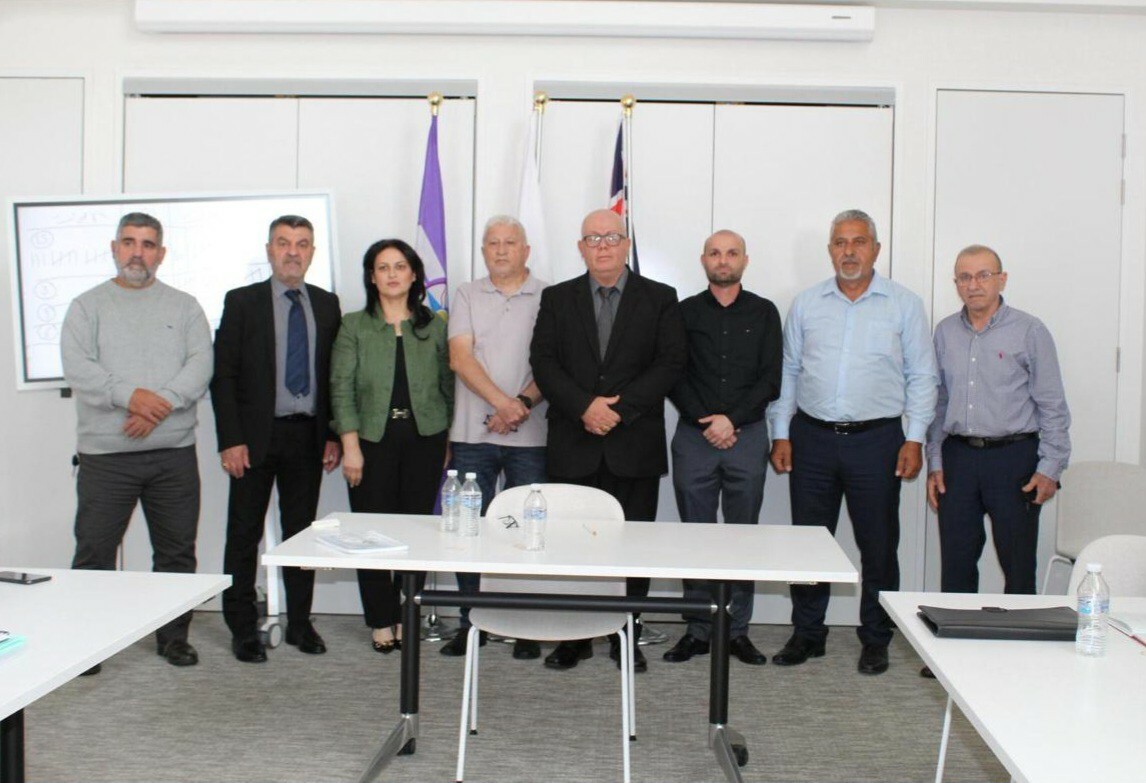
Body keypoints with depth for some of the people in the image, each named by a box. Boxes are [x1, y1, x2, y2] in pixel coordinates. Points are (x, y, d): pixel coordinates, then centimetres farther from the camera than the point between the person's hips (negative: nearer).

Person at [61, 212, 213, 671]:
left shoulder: (185, 307, 12)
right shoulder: (87, 307, 8)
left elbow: (200, 364, -2)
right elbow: (77, 368, -6)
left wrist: (162, 404, -17)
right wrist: (129, 396, -21)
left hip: (174, 451, 2)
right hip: (105, 453, -1)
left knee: (177, 550, 8)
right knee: (94, 551, 1)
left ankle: (173, 636, 21)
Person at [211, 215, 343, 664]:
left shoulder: (327, 305, 9)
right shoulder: (242, 302, 1)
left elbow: (335, 374, 10)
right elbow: (222, 375, -3)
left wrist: (334, 436, 2)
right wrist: (230, 440, -11)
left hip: (308, 436, 3)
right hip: (255, 437, -2)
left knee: (302, 532, 10)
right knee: (244, 535, 4)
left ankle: (299, 623, 21)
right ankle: (243, 629, 15)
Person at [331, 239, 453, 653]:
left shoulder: (435, 327, 9)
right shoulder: (354, 326, 5)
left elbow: (448, 386, 10)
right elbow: (341, 388, 0)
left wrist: (447, 440, 5)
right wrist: (350, 446, -8)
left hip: (424, 440, 1)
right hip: (372, 441, -1)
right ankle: (381, 621, 11)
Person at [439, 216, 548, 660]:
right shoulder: (467, 296, 11)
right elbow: (460, 358, -2)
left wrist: (524, 402, -16)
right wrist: (502, 402, -14)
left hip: (530, 436, -2)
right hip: (472, 435, 2)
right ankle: (469, 622, 16)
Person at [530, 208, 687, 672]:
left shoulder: (659, 299, 6)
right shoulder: (557, 299, 10)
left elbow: (671, 364, -3)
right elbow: (544, 362, 1)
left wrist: (620, 407, -13)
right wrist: (585, 406, -14)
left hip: (636, 447, -1)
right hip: (573, 446, 1)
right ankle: (574, 637, 15)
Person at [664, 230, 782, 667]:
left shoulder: (763, 313, 7)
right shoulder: (685, 312, 7)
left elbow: (771, 381, 1)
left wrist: (732, 419, -10)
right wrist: (706, 422, -8)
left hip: (747, 435, 0)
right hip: (694, 436, 0)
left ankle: (738, 629, 13)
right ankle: (697, 630, 11)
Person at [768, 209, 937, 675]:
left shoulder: (904, 305, 4)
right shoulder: (806, 305, 9)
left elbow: (921, 377, 4)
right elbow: (788, 372, 11)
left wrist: (915, 439, -3)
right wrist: (781, 434, 5)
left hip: (876, 440, -2)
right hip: (813, 438, 2)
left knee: (878, 546, 5)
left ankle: (875, 640, 20)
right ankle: (807, 634, 21)